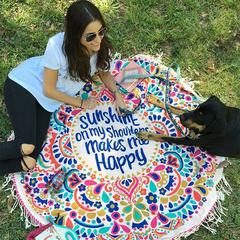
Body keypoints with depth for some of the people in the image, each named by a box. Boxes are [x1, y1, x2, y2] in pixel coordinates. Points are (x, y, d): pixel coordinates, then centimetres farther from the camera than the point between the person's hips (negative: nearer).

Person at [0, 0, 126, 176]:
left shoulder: (102, 48, -15)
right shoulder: (58, 45, -29)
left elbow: (105, 73, 9)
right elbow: (49, 90, -18)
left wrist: (117, 94, -10)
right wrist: (81, 103, -9)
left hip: (46, 101, 5)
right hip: (23, 85, -5)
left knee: (28, 163, -10)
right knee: (26, 147, -25)